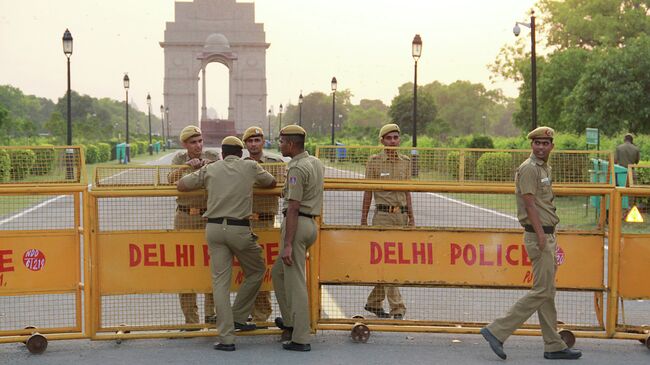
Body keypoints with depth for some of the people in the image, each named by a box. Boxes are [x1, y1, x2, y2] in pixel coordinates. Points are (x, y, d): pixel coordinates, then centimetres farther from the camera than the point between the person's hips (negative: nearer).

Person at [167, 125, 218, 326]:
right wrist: (187, 165, -19)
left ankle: (211, 313, 9)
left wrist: (209, 165, -18)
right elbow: (171, 179, -8)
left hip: (210, 217, 0)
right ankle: (190, 317, 7)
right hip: (185, 218, 0)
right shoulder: (179, 158, 7)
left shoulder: (212, 156, 5)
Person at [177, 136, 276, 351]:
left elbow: (180, 186, 13)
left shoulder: (210, 169, 11)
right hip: (239, 228, -2)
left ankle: (226, 338, 0)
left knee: (220, 281, 3)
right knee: (256, 271, 21)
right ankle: (238, 317, 20)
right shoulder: (250, 167, 8)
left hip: (214, 228, 2)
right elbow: (272, 183, 22)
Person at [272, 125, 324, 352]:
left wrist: (287, 244, -21)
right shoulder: (316, 163, 13)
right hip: (311, 223, 10)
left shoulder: (297, 168, -15)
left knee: (295, 282, -6)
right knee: (278, 272, 22)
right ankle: (290, 321, 26)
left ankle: (300, 339, -4)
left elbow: (293, 208, -20)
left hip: (297, 223, -10)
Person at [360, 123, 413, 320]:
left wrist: (411, 217, 12)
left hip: (401, 215, 5)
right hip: (383, 215, -5)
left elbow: (407, 191, 16)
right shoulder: (374, 161, -1)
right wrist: (364, 219, -3)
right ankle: (397, 308, -10)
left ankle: (374, 302, 23)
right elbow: (368, 192, 0)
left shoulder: (405, 161, 11)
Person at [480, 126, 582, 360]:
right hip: (537, 235, -10)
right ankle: (497, 331, -9)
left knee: (548, 291, 11)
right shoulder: (529, 168, -11)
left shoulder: (544, 168, 19)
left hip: (547, 235, 10)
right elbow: (529, 203, -19)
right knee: (542, 290, -11)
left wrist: (550, 241, 18)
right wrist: (541, 235, -24)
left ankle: (554, 346, 16)